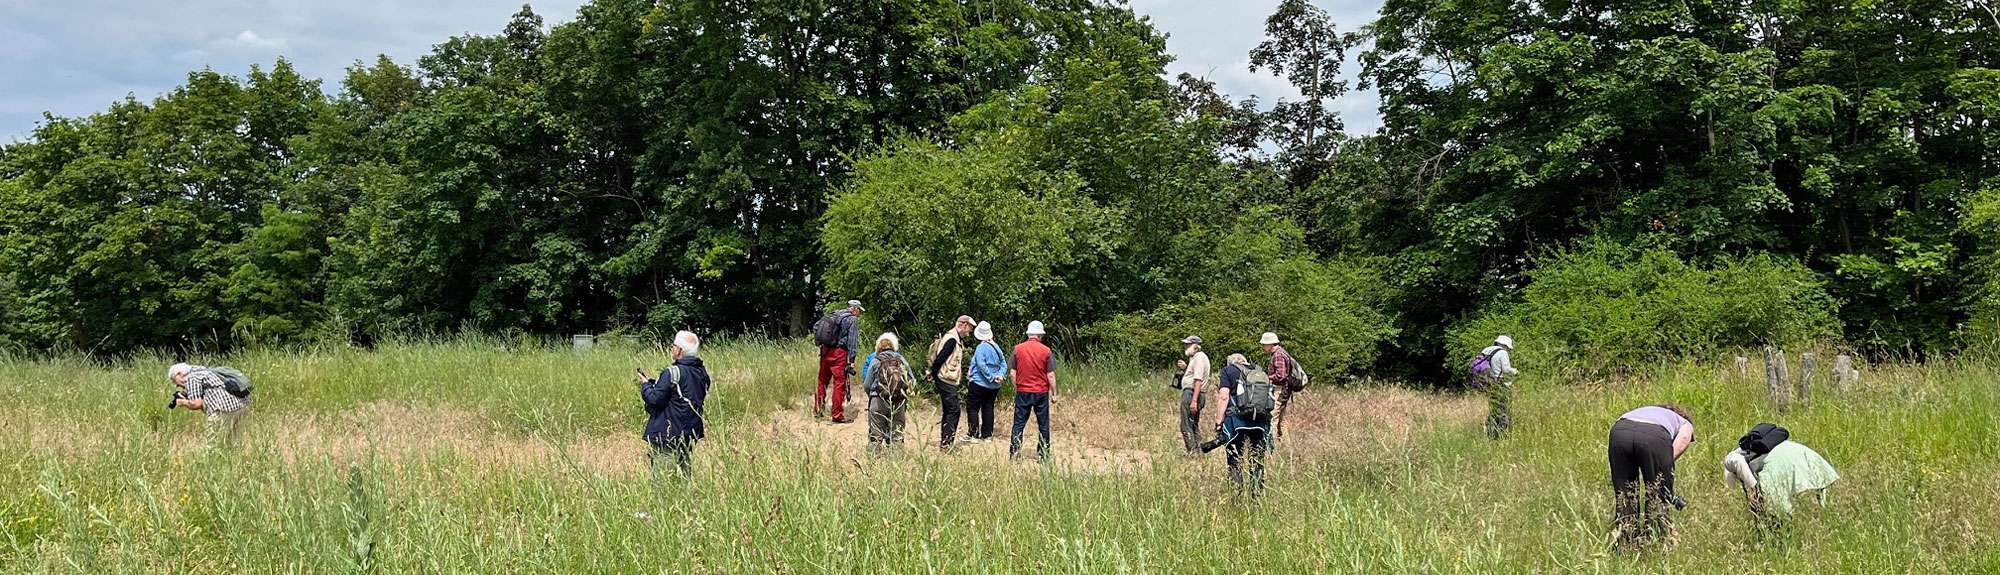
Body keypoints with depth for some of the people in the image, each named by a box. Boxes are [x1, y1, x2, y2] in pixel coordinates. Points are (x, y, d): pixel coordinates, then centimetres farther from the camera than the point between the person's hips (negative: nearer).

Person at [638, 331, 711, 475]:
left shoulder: (672, 373, -16)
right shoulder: (702, 372, 8)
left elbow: (655, 399, -18)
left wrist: (645, 385, 3)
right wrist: (653, 382, 16)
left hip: (667, 435, -8)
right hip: (691, 435, 8)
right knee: (685, 473, 14)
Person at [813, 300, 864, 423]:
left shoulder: (834, 314, 16)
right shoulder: (853, 319, -3)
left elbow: (816, 326, 16)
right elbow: (852, 341, -10)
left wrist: (819, 341, 20)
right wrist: (851, 361, -11)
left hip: (825, 351, 7)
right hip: (839, 354, -7)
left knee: (822, 381, 15)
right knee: (840, 384, -3)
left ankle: (818, 411, 23)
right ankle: (837, 416, -3)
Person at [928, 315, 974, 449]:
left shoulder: (954, 339, 18)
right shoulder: (952, 340, -16)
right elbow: (940, 358, -21)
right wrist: (933, 374, -13)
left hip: (950, 382, 10)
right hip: (947, 381, -10)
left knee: (948, 411, 13)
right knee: (953, 410, -9)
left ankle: (944, 442, 18)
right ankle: (946, 442, -9)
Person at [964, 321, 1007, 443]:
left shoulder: (981, 348, -14)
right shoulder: (996, 347, 8)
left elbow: (982, 366, -22)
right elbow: (1003, 363, 7)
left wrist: (991, 377, -17)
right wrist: (1000, 375, -5)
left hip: (979, 384, -7)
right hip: (994, 387, 7)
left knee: (972, 408, -1)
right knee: (988, 409, 12)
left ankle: (974, 435, -5)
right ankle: (987, 435, 14)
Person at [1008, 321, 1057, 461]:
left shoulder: (1018, 349, -2)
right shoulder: (1046, 351, -6)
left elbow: (1012, 373, 0)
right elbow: (1050, 375, -5)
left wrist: (1016, 390, 12)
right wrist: (1053, 394, 5)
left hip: (1022, 392, 1)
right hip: (1041, 392, -1)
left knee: (1019, 424, 6)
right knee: (1043, 424, 9)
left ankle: (1014, 452, 1)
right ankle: (1043, 453, 12)